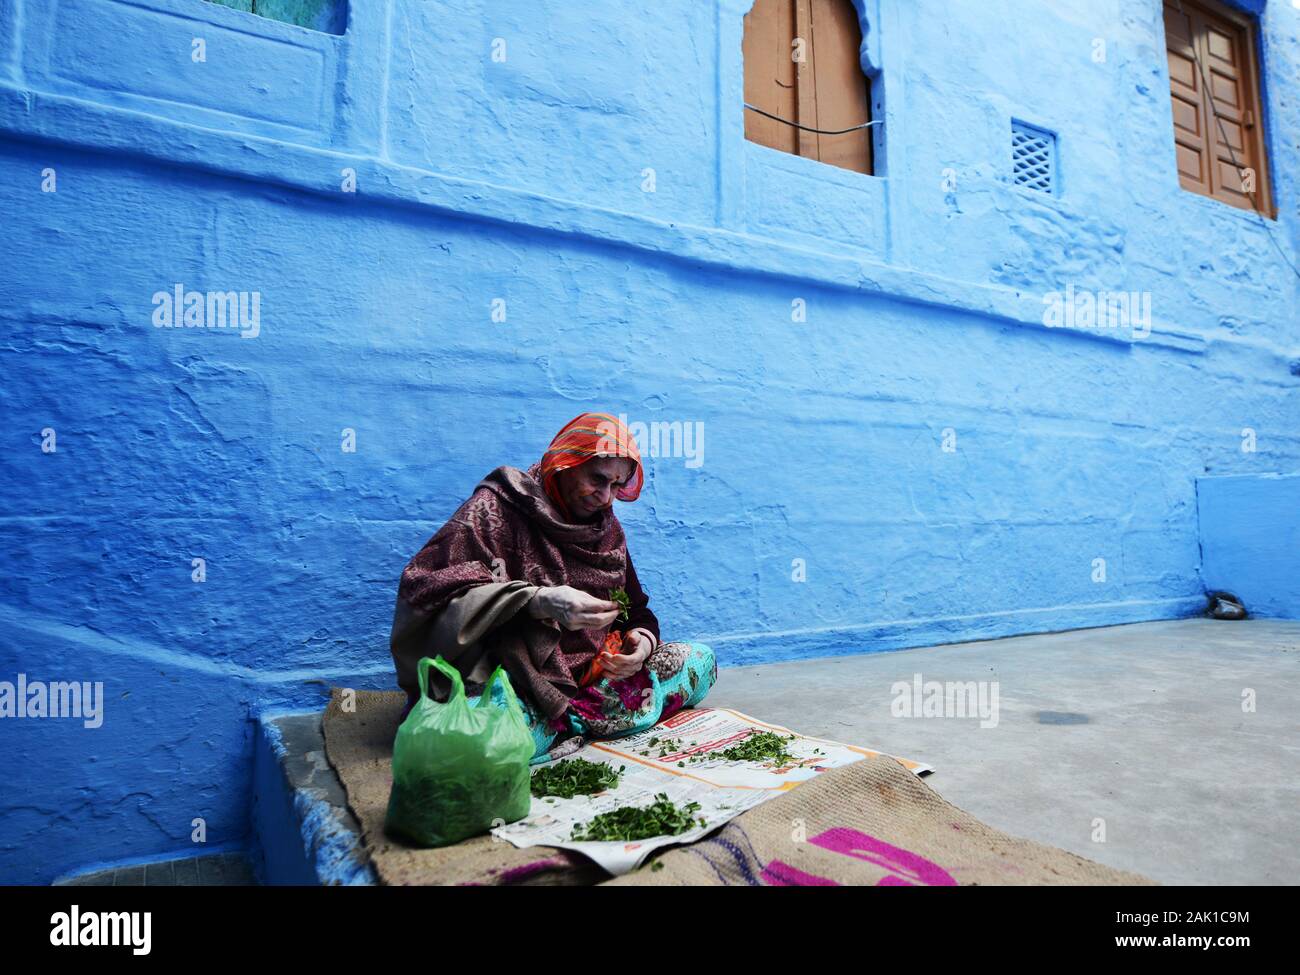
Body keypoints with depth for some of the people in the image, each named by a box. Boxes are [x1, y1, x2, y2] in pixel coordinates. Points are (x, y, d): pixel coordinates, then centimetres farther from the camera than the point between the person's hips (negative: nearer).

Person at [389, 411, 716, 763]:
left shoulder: (607, 528, 12)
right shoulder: (497, 507, -8)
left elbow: (636, 612, 18)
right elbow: (426, 585, -19)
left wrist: (642, 639, -9)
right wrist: (538, 602, -30)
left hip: (592, 677, 7)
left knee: (701, 659, -4)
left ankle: (568, 722, -11)